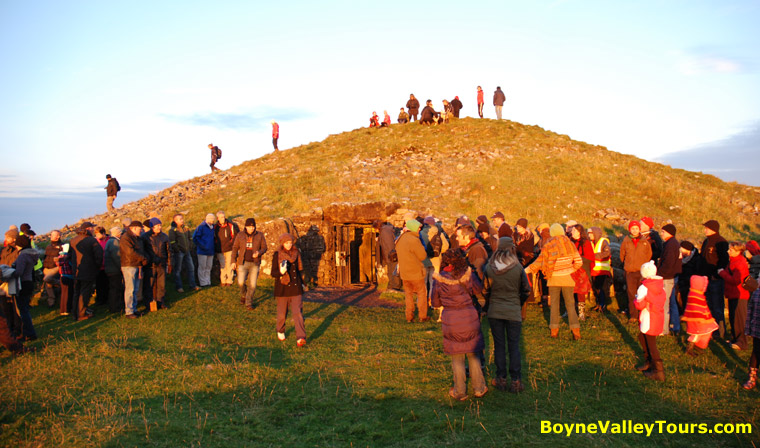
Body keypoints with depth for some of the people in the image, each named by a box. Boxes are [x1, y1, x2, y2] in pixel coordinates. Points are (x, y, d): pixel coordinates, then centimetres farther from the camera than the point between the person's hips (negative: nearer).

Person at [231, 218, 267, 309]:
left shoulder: (259, 235, 0)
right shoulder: (240, 235, 1)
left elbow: (264, 248, 3)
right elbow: (235, 248, 7)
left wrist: (258, 253, -18)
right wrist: (233, 261, 2)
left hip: (255, 263, 0)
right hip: (243, 263, 0)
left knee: (252, 284, -1)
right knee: (241, 282, -12)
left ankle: (248, 303, 16)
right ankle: (243, 294, 21)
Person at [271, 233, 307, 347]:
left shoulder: (296, 253, 7)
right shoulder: (277, 255, -4)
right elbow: (273, 273, -7)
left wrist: (302, 283, 25)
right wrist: (281, 272, -27)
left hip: (296, 288, 2)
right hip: (283, 288, -2)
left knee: (298, 313, -10)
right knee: (282, 314, 9)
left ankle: (300, 338, -15)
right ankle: (280, 331, 39)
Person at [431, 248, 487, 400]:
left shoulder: (438, 279, -7)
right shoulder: (467, 274, -8)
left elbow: (435, 302, 4)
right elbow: (478, 289, 10)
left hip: (451, 320, 0)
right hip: (469, 318, 0)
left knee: (457, 358, 12)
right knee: (473, 355, 17)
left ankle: (460, 392, 20)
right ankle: (479, 388, 25)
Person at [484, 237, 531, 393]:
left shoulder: (489, 268, -6)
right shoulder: (518, 268, -8)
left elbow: (486, 289, 2)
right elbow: (526, 291, -1)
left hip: (495, 310, 1)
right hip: (514, 311, -1)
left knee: (499, 345, 10)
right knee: (514, 346, 7)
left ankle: (501, 379, 15)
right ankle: (516, 381, 9)